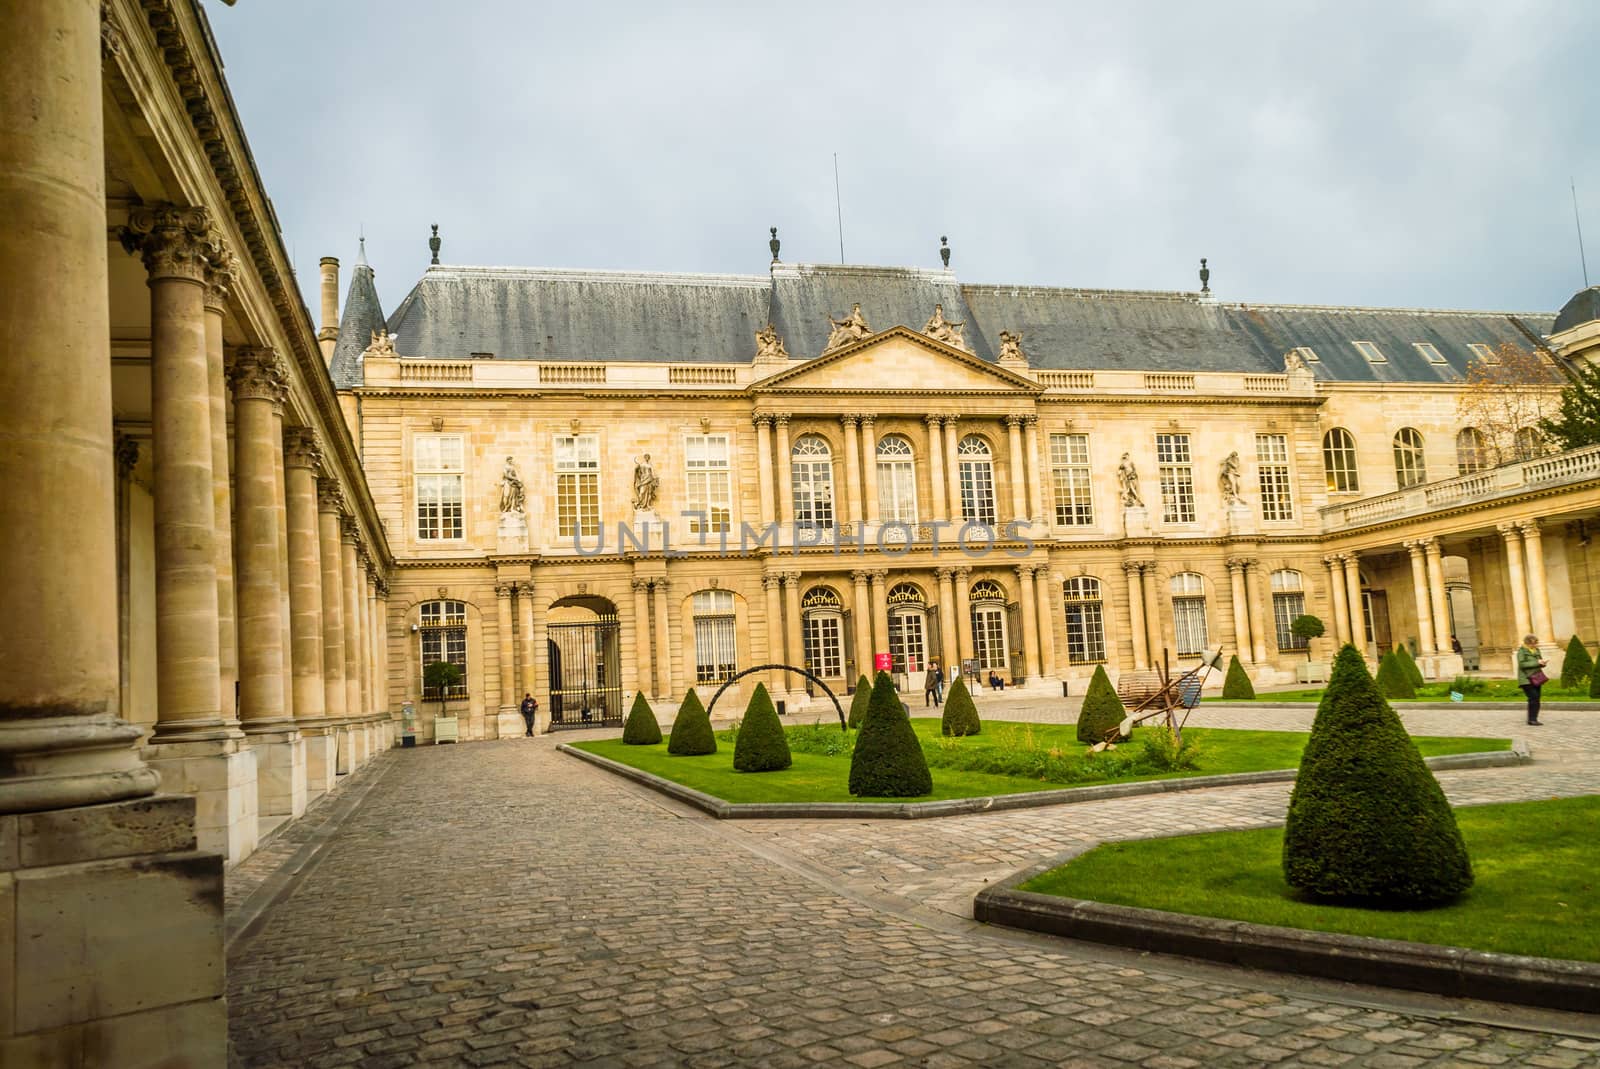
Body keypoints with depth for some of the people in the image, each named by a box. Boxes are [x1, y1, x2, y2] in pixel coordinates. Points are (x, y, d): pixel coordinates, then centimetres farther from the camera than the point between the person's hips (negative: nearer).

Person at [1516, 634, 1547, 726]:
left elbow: (1539, 664, 19)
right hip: (1526, 679, -7)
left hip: (1535, 679, 7)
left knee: (1536, 699, 4)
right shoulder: (1521, 651, -7)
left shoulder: (1536, 650, 14)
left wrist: (1542, 663, -4)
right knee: (1533, 697, -18)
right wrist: (1536, 662, -20)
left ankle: (1532, 719, 11)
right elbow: (1522, 664, -17)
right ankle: (1532, 719, -15)